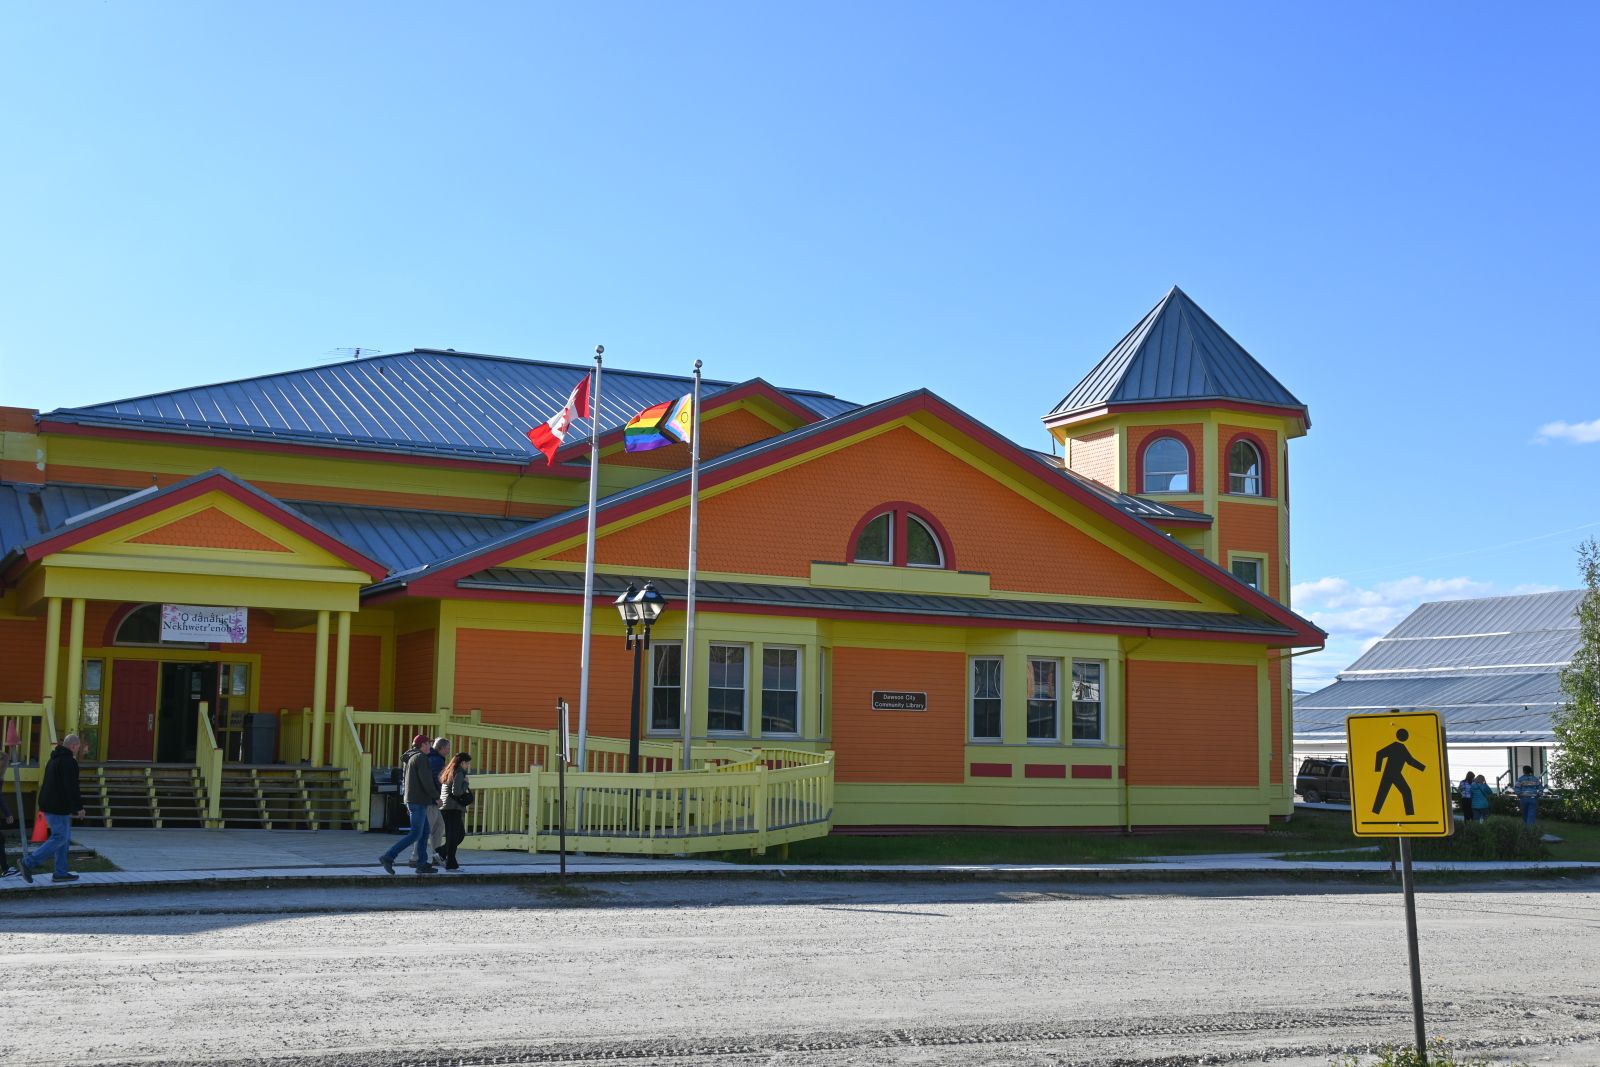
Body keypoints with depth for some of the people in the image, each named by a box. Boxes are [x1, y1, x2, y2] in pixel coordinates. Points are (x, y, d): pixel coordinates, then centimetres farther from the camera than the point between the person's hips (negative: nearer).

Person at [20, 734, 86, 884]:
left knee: (65, 838, 12)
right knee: (59, 838, -7)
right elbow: (71, 786, -20)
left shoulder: (53, 759, 17)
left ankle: (60, 873, 11)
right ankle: (29, 863, -11)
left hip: (49, 805, 10)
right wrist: (78, 807, -15)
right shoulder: (68, 761, -14)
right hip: (59, 808, -10)